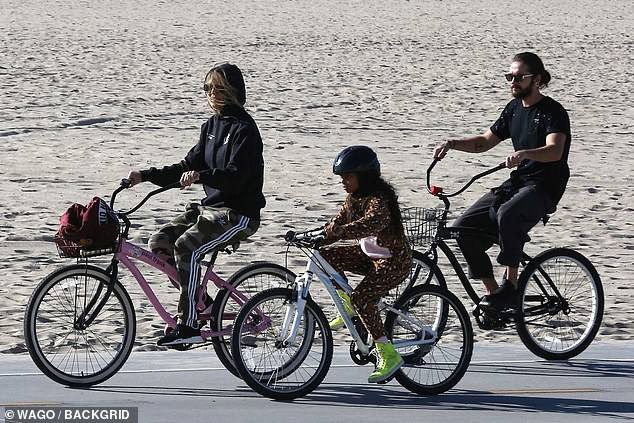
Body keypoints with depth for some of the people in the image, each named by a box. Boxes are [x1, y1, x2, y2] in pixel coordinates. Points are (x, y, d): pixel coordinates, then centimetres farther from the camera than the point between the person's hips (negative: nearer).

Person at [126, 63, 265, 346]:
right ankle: (202, 302, 7)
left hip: (238, 213, -9)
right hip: (210, 207, 9)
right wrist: (146, 176, 4)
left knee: (185, 246, -27)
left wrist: (200, 176, -39)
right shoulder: (212, 126, 13)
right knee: (160, 242, -5)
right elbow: (188, 167, 14)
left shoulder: (244, 128, -12)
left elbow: (235, 176, -24)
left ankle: (189, 325, -23)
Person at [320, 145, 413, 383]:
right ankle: (348, 305, 13)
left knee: (362, 298, -26)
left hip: (394, 260, -9)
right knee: (326, 257, -5)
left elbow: (370, 224, -44)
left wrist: (337, 232, -54)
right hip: (369, 253, 9)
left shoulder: (379, 200, -25)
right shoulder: (354, 198, 4)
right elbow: (339, 223, 7)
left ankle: (389, 355, -19)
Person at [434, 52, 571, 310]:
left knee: (507, 215, -38)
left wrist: (524, 153, -45)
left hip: (544, 186, -8)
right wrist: (452, 144, 3)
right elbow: (484, 142, 21)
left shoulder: (553, 112, -9)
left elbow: (554, 151, -26)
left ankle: (511, 287, -29)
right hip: (517, 182, 8)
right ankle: (492, 291, 2)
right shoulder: (514, 109, 15)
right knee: (464, 228, -8)